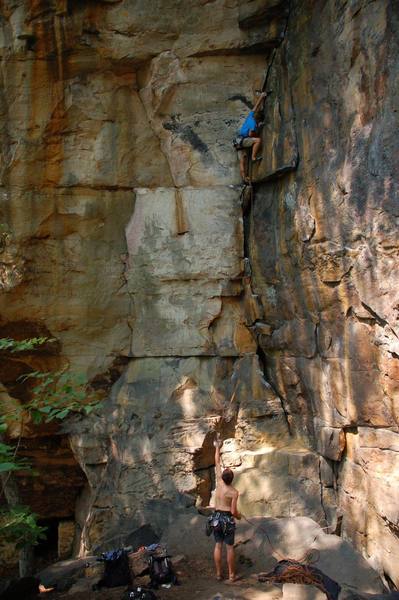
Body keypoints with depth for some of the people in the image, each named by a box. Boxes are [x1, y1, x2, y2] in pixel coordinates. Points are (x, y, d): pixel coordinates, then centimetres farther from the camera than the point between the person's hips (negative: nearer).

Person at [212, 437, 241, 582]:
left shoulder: (219, 482, -7)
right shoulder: (234, 492, -16)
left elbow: (217, 464, 4)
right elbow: (233, 511, -16)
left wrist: (218, 448, 13)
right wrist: (239, 516, 8)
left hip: (216, 517, 4)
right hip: (228, 519, -4)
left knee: (218, 545, 11)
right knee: (230, 547, 6)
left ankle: (218, 573, 16)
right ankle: (231, 575, 12)